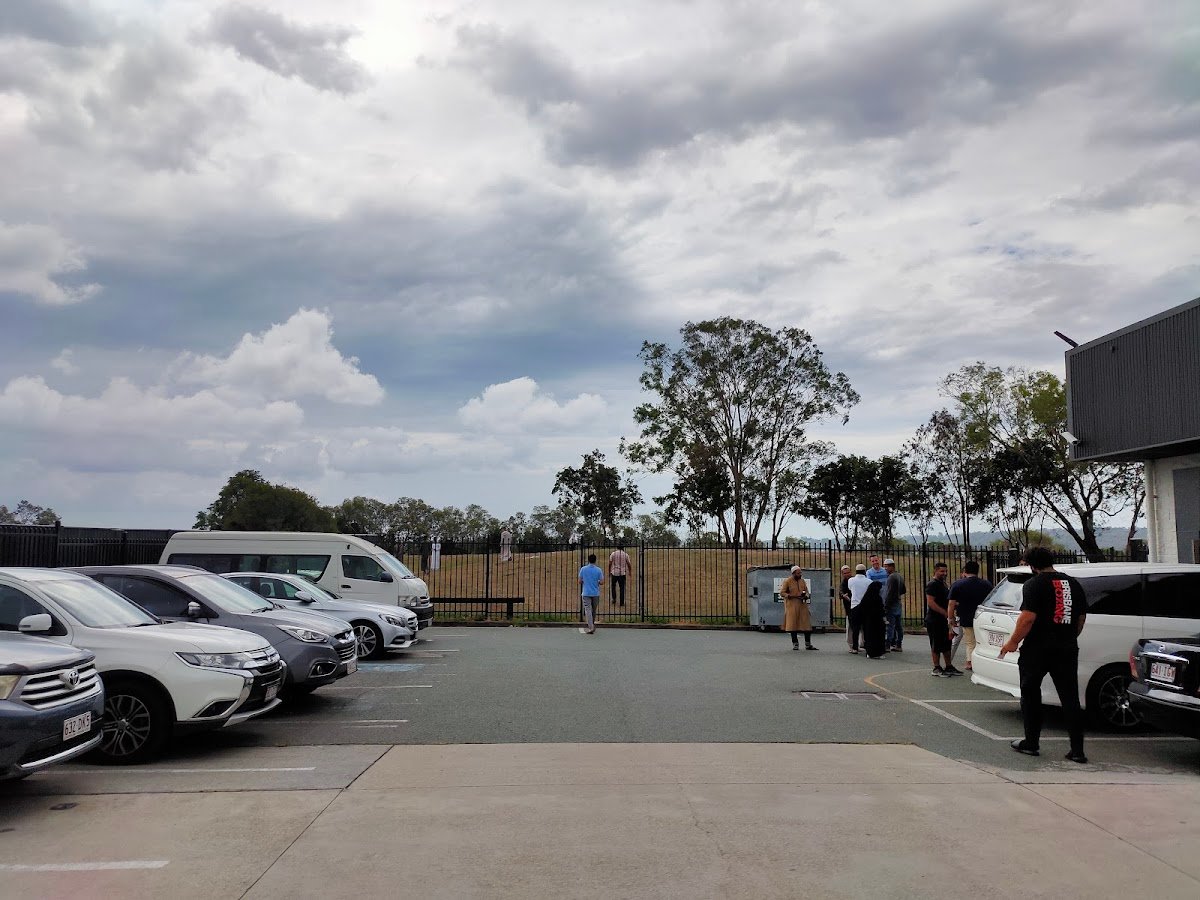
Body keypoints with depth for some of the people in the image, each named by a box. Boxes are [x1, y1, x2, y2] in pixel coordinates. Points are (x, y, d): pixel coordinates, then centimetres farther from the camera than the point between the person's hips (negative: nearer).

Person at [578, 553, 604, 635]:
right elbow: (601, 582, -5)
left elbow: (580, 581, 0)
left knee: (588, 610, -4)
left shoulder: (583, 569, -4)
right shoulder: (599, 570, -5)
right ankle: (592, 626, 32)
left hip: (586, 593, -1)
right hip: (596, 593, 1)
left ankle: (591, 628, -14)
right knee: (594, 610, 17)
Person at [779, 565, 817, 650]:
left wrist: (806, 596, -6)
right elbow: (782, 593, -5)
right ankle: (795, 644, 9)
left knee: (806, 624, 0)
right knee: (792, 624, 0)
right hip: (792, 606, -4)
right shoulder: (787, 581, -2)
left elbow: (806, 592, 19)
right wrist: (793, 596, -16)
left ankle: (808, 644, 6)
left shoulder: (803, 581, 12)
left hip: (802, 605, 4)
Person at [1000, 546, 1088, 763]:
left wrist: (1013, 642, -8)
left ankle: (1031, 743, 15)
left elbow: (1028, 617, -18)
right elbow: (1081, 618, 16)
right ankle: (1077, 750, 5)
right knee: (1070, 698, 7)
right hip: (1067, 650, 5)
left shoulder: (1034, 584, -10)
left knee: (1031, 695, 10)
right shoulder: (1073, 584, 10)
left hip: (1037, 650, -5)